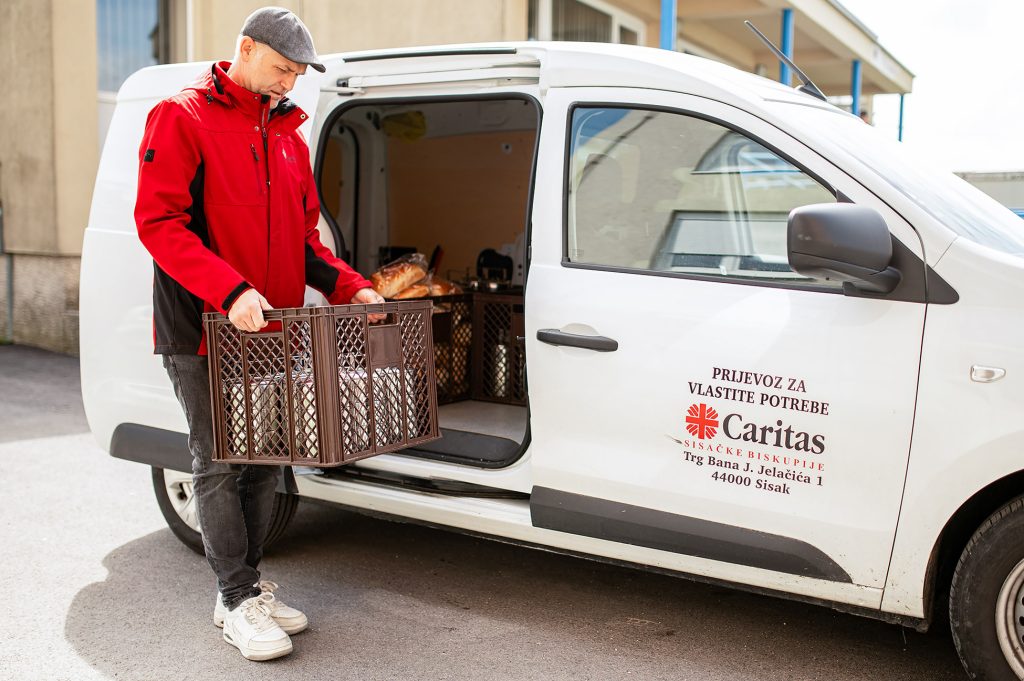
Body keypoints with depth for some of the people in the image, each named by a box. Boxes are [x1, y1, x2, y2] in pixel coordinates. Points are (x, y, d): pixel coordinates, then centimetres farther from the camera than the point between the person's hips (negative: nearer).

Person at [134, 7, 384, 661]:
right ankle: (239, 600, 12)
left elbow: (303, 233, 19)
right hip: (202, 332, -7)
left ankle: (249, 585, 26)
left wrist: (350, 287, 3)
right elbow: (158, 220, -15)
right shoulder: (182, 118, -6)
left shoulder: (286, 133, 15)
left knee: (264, 460, 12)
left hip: (269, 329, 7)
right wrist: (230, 291, -26)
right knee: (220, 463, 0)